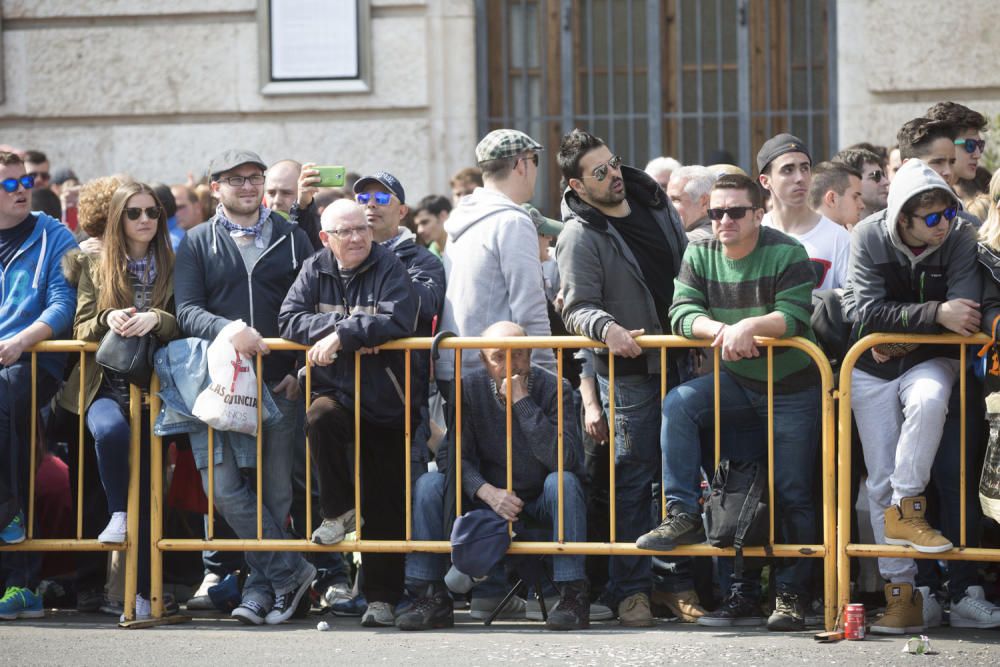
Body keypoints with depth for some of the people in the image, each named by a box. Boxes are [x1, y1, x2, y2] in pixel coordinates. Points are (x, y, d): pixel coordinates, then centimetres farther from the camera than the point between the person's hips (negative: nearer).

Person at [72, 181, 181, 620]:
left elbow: (185, 326, 3)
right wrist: (109, 320, -13)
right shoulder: (96, 268, 15)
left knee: (147, 483, -11)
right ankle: (118, 514, -14)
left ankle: (143, 591, -9)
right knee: (111, 430, -36)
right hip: (107, 384, 0)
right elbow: (80, 329, 8)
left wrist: (156, 320, -18)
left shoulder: (173, 268, 13)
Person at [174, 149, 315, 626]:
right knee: (224, 486, -11)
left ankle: (261, 588, 9)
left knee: (276, 490, 0)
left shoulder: (293, 239, 13)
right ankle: (290, 571, -3)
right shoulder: (197, 244, 10)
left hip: (280, 385, 0)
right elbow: (187, 310, -2)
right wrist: (228, 330, -20)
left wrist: (302, 370, -4)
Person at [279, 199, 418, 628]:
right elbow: (290, 319, -8)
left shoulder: (389, 269, -6)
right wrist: (351, 328, -19)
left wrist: (343, 335, -24)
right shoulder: (315, 271, 4)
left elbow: (398, 320, -21)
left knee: (386, 505, 2)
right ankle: (339, 511, -14)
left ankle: (382, 596, 11)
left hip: (386, 402, -1)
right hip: (336, 393, 2)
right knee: (319, 419, -35)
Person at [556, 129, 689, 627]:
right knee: (633, 477, -6)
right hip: (628, 369, -6)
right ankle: (631, 590, -1)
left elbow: (688, 267, 19)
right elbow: (578, 308, -14)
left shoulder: (655, 204, 8)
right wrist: (606, 328, -34)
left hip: (678, 361, 6)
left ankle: (680, 579, 15)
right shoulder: (580, 237, -10)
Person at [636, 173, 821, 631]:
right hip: (736, 383, 4)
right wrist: (722, 330, -31)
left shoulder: (787, 254, -14)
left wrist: (749, 325, -39)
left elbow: (795, 316, -24)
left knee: (792, 495, -2)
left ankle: (792, 594, 10)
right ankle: (683, 515, -21)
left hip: (793, 388, -4)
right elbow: (682, 313, -12)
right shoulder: (699, 257, -1)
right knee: (678, 403, -24)